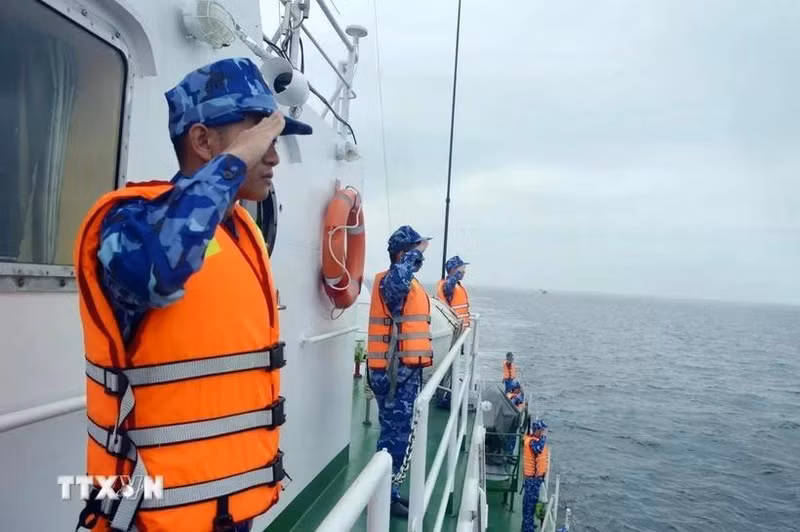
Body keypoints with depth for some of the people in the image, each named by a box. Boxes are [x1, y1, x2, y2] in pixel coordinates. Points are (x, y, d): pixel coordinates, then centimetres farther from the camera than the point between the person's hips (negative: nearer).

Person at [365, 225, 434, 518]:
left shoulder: (408, 283, 16)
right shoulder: (390, 281, -15)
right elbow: (397, 280, -42)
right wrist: (415, 253, -29)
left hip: (406, 371, 10)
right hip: (394, 373, -10)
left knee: (399, 435, 17)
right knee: (395, 436, -2)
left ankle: (389, 492, 30)